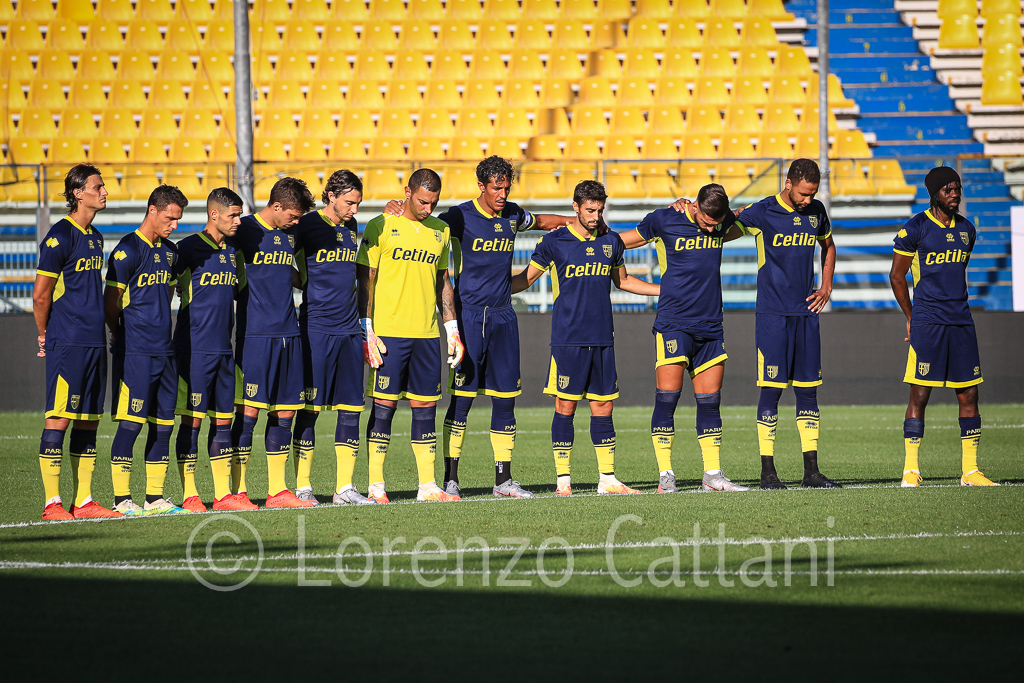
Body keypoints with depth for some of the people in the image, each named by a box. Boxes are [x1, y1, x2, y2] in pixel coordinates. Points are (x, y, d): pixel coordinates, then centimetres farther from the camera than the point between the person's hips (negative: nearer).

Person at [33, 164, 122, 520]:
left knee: (88, 421, 8)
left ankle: (83, 500, 12)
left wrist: (96, 329, 17)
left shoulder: (96, 238, 16)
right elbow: (41, 294, -7)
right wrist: (45, 336, 2)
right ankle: (52, 502, -6)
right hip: (67, 344, -8)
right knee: (58, 419, -7)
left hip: (95, 343, 8)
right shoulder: (60, 235, -10)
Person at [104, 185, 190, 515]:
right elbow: (111, 299, -7)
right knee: (131, 422, -8)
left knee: (163, 423, 7)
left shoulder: (169, 251, 14)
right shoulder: (128, 249, -10)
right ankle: (121, 497, -3)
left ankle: (155, 496, 13)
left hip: (164, 350, 8)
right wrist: (119, 336, 2)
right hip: (135, 352, -8)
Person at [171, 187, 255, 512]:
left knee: (223, 419, 8)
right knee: (192, 420, -4)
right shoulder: (189, 248, -8)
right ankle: (189, 494, 0)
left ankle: (224, 494, 11)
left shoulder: (232, 250, 13)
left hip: (223, 348, 7)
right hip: (194, 348, -7)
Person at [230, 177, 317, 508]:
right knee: (248, 411, -8)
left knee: (284, 413, 7)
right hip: (253, 334, -7)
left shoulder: (291, 235, 15)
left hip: (288, 333, 7)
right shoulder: (244, 231, -5)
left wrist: (291, 277, 10)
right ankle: (238, 491, -4)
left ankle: (277, 491, 13)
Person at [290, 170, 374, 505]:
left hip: (349, 330, 6)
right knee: (309, 409, -3)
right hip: (315, 327, -6)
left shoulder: (351, 227, 14)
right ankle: (302, 487, 2)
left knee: (351, 408, 3)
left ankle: (345, 487, 7)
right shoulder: (307, 225, -6)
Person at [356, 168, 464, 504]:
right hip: (388, 332, -5)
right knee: (384, 405, -4)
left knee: (426, 407, 5)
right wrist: (367, 331, -9)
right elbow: (365, 280, -3)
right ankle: (376, 486, -1)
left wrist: (452, 330, 15)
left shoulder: (440, 231, 13)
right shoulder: (381, 227, -3)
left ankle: (427, 485, 9)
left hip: (427, 334, 5)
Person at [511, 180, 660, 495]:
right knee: (565, 407, -3)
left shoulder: (611, 241, 9)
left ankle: (608, 478, 9)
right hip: (567, 339, -4)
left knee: (603, 407, 4)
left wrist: (667, 290, 23)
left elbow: (622, 280, 25)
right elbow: (526, 278, 8)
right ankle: (563, 480, 2)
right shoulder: (554, 242, -2)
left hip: (602, 339, 4)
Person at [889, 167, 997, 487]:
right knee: (920, 395, -6)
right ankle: (911, 470, -1)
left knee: (969, 395, 3)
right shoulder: (915, 229, -5)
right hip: (927, 323, -5)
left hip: (961, 322, 6)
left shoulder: (966, 230, 12)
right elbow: (896, 276, 2)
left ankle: (970, 470, 8)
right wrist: (912, 317, 6)